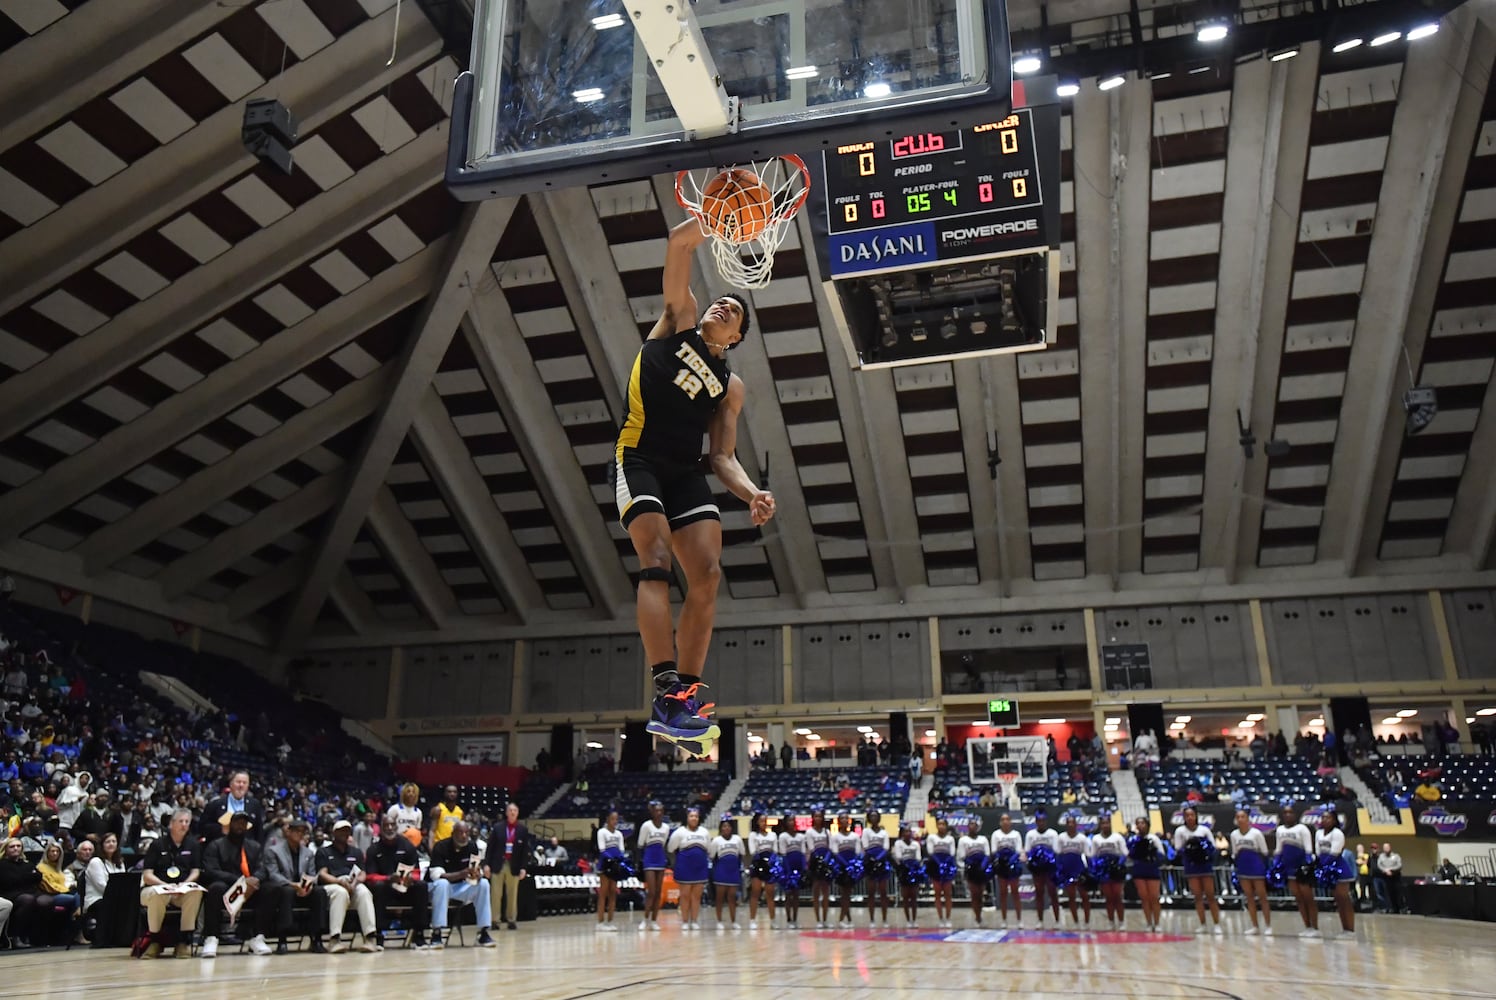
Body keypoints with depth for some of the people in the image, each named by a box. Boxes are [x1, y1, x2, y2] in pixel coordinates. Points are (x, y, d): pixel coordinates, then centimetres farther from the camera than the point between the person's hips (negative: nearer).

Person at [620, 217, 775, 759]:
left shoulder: (731, 386, 20)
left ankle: (680, 702, -5)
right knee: (656, 564, -22)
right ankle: (668, 690, -30)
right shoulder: (678, 319, 14)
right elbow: (679, 241, 7)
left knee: (707, 576, -9)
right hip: (639, 459, -4)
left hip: (687, 472, 5)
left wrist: (753, 492, -5)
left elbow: (722, 456, 11)